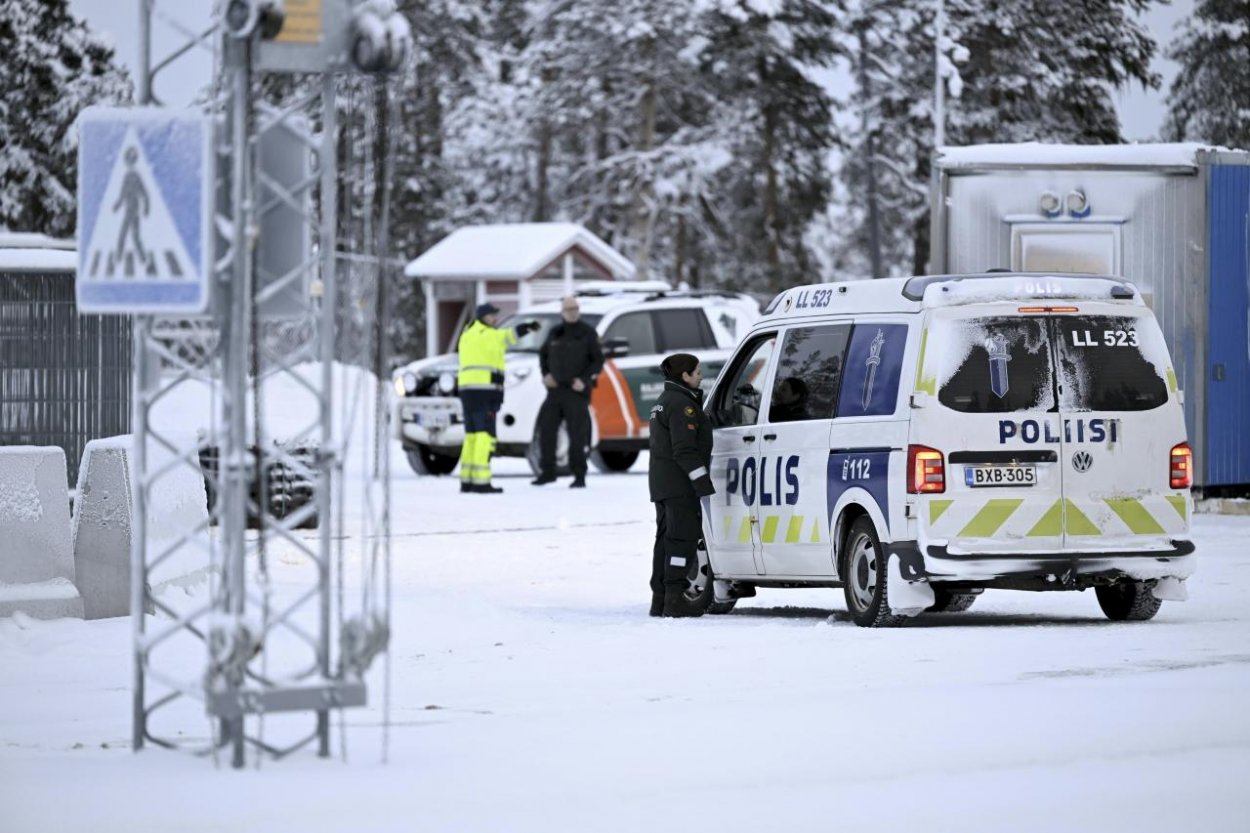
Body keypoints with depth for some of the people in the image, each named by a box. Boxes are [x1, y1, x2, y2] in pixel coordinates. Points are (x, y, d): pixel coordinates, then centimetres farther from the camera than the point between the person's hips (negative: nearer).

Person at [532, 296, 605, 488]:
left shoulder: (587, 333, -2)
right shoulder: (555, 333, 11)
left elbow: (598, 360, -2)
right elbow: (543, 353, 24)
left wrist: (585, 380, -14)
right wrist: (546, 374, 9)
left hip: (577, 391, -4)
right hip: (556, 390, 4)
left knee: (577, 434, -6)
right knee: (546, 430, 2)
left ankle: (579, 476, 0)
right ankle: (547, 471, 14)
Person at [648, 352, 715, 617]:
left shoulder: (665, 402, 19)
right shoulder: (682, 405, -14)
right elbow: (685, 450, -21)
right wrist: (704, 483, -22)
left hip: (662, 483, 10)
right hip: (679, 484, -10)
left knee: (666, 538, 12)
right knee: (683, 537, -9)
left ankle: (660, 599, 13)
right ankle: (675, 600, -13)